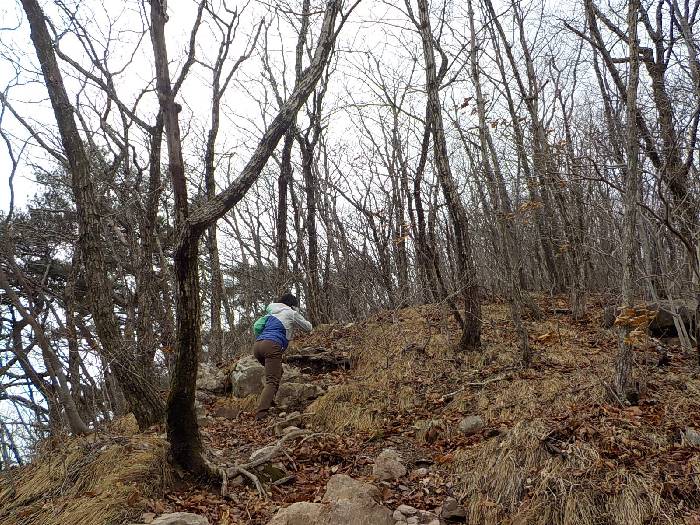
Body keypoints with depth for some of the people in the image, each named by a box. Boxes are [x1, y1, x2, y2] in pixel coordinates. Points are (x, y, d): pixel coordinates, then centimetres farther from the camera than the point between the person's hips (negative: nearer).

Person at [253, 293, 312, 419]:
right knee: (272, 381, -11)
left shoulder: (271, 312, 27)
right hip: (272, 346, -7)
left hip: (257, 345, 7)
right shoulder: (291, 313, 11)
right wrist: (298, 317, 38)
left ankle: (270, 400, 16)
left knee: (276, 372, 26)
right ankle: (261, 413, -26)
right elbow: (308, 328, 19)